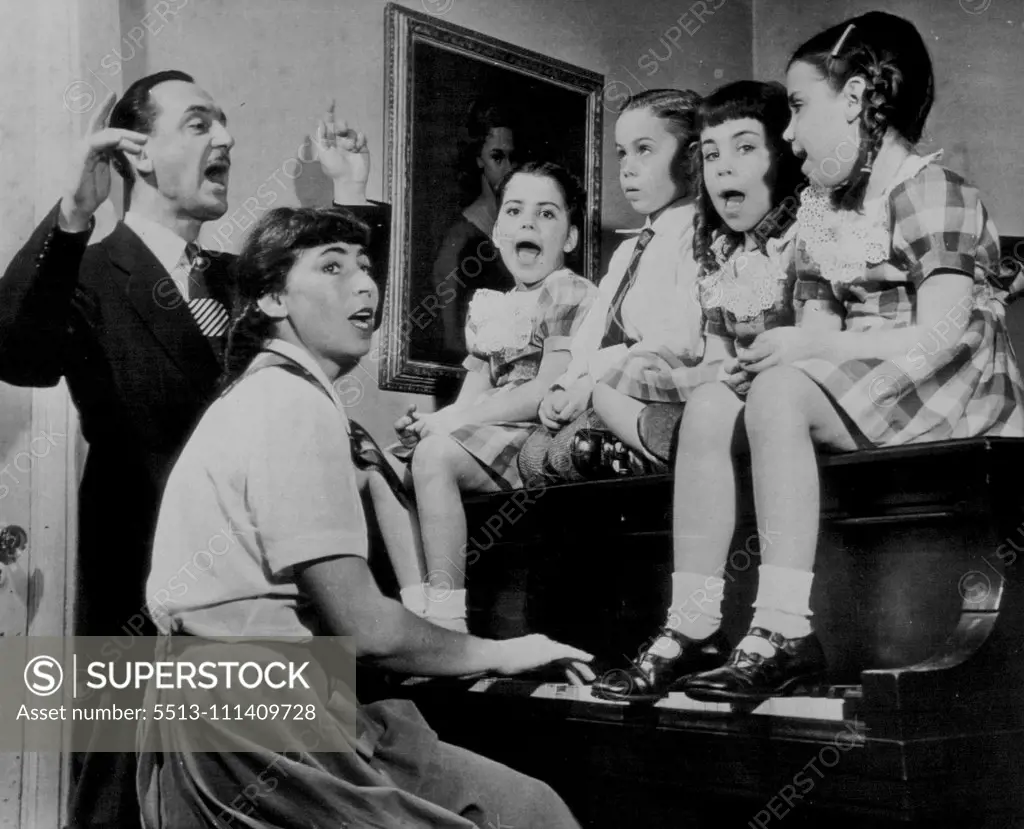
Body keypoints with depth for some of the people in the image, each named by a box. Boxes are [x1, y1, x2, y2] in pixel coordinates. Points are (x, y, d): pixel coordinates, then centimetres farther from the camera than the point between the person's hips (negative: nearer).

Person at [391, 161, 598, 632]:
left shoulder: (572, 294, -5)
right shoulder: (488, 309, 20)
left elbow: (549, 391, -15)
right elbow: (474, 394, 14)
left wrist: (450, 420, -16)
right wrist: (427, 423, -8)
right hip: (491, 436, 8)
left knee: (435, 455, -28)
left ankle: (447, 612, -26)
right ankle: (413, 599, -6)